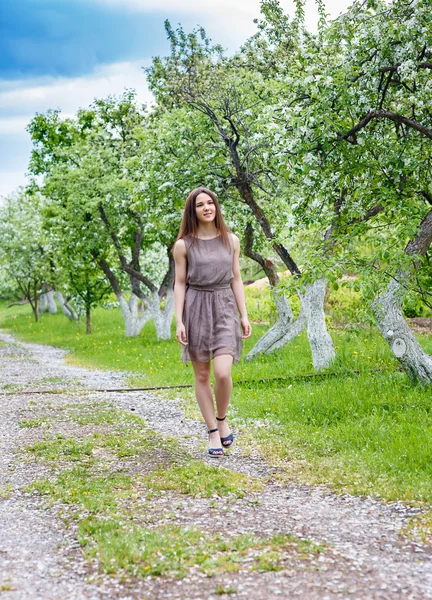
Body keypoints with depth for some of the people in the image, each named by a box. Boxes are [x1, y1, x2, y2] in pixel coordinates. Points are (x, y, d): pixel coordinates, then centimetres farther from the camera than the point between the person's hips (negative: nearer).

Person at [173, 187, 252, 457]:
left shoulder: (231, 240, 7)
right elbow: (180, 284, 1)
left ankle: (222, 419, 11)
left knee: (223, 373, -15)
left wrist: (244, 315, 5)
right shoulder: (184, 245, 0)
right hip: (196, 308, 0)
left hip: (224, 308, 1)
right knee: (202, 376, 3)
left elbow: (236, 279, 10)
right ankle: (213, 433, 15)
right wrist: (179, 321, -6)